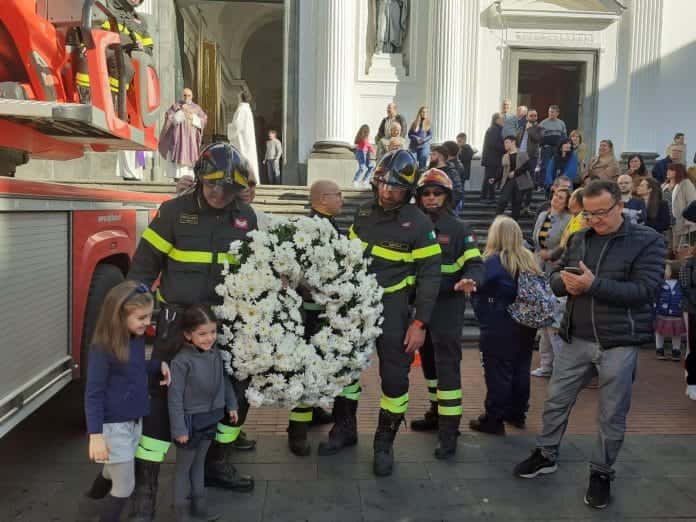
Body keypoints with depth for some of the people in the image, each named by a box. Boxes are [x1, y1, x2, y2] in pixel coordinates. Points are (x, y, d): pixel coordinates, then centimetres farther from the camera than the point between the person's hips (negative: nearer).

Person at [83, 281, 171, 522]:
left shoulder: (138, 338, -2)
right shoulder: (103, 348, -23)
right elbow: (93, 394, -21)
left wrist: (159, 365, -2)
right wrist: (95, 435, -25)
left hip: (135, 421, 7)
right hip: (113, 426, -7)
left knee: (114, 472, 28)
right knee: (125, 486, 2)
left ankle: (96, 494, 57)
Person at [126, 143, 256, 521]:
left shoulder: (246, 217, 3)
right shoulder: (175, 211, -8)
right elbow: (145, 262, -5)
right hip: (179, 319, -4)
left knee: (236, 389, 11)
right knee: (163, 395, -4)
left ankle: (217, 462, 31)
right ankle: (144, 483, 5)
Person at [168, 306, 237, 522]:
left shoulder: (216, 354, -6)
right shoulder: (181, 362, -25)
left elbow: (224, 380, 9)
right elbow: (175, 397, -20)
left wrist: (231, 405, 13)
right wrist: (179, 429, -17)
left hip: (210, 419, 6)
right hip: (191, 421, -6)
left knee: (199, 463, 22)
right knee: (184, 467, 12)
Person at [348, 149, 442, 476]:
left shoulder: (418, 224, -12)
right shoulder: (365, 214, 3)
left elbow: (429, 275, -11)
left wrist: (420, 323, -14)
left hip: (393, 308, -5)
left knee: (394, 377, 1)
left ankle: (384, 442, 20)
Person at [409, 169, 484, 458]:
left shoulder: (459, 228, -5)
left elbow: (474, 263, -9)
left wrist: (470, 280, -30)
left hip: (448, 306, -5)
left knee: (447, 364, -7)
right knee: (428, 360, 17)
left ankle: (449, 429, -2)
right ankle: (436, 412, 34)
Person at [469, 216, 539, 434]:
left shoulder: (493, 261, -15)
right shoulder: (529, 259, 5)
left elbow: (478, 288, -22)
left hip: (499, 329, -7)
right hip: (525, 326, 7)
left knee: (498, 373, 1)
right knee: (521, 370, 17)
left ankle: (494, 420, 8)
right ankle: (517, 413, 31)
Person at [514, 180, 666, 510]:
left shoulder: (647, 241, -7)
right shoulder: (578, 239, 7)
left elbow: (645, 290, -18)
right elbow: (555, 277, 10)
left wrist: (593, 285, -26)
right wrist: (565, 282, -14)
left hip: (619, 343, -4)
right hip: (576, 339, 4)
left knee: (612, 416, 9)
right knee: (555, 401, 13)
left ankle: (601, 473, 27)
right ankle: (546, 456, 33)